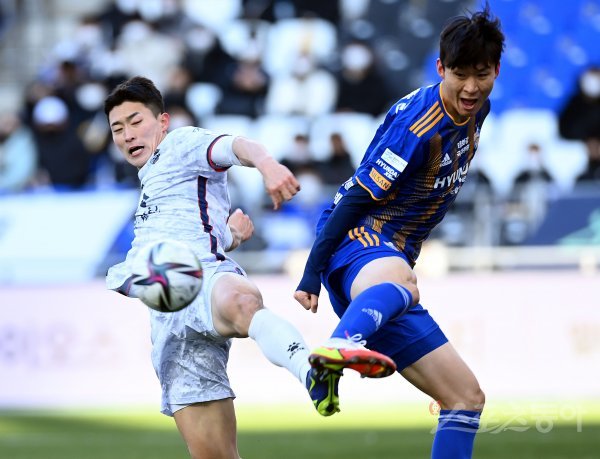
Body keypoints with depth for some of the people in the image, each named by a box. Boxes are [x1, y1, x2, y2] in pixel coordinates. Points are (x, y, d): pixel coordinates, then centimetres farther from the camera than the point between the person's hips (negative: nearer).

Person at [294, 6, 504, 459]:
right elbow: (358, 197, -18)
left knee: (466, 396, 6)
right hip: (358, 243, -9)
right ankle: (340, 346, -78)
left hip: (394, 258, 9)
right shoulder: (418, 123, -16)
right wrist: (312, 273, -23)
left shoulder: (475, 111, 11)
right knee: (398, 282, -47)